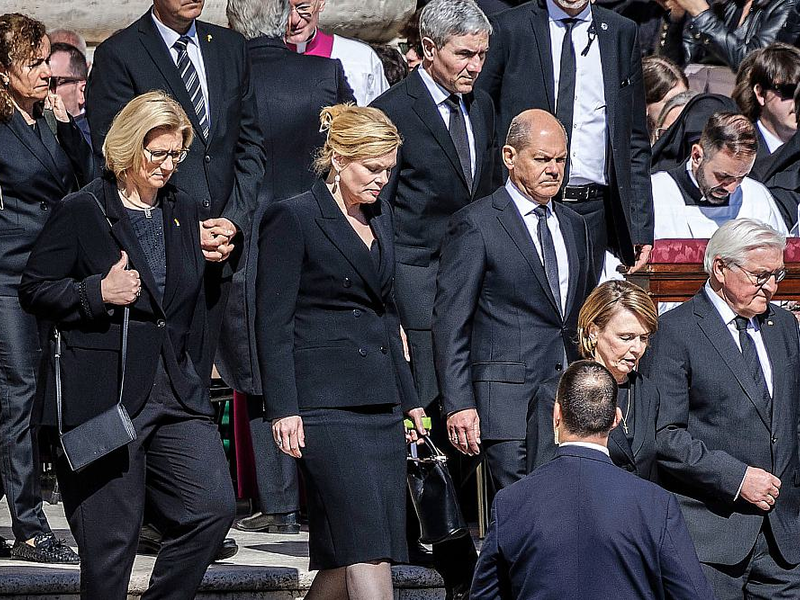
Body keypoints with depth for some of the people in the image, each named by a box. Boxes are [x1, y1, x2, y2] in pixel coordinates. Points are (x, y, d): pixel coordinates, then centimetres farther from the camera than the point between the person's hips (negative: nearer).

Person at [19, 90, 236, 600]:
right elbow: (35, 291, -2)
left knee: (215, 507, -10)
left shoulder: (185, 213, 16)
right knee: (110, 539, -3)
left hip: (177, 393, 5)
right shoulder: (81, 212, -2)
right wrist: (97, 293, -15)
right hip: (105, 395, -5)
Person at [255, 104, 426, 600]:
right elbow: (273, 324, -8)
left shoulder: (379, 217, 17)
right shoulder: (292, 219, -5)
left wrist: (409, 398, 22)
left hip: (380, 404, 7)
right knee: (367, 545, -14)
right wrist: (283, 409, -14)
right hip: (325, 404, -7)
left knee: (345, 556, 3)